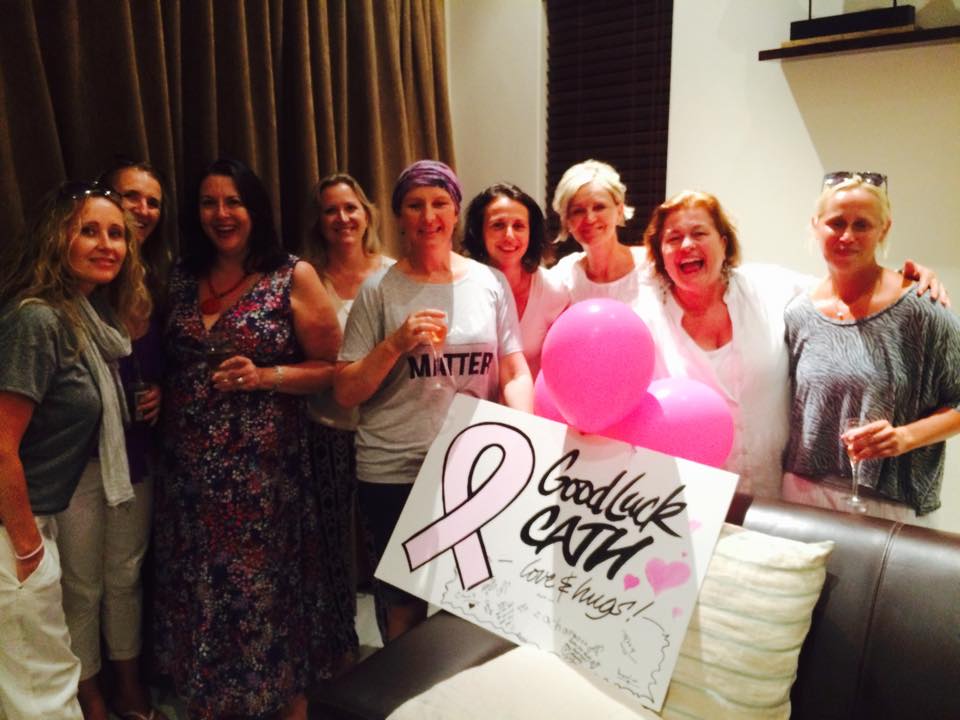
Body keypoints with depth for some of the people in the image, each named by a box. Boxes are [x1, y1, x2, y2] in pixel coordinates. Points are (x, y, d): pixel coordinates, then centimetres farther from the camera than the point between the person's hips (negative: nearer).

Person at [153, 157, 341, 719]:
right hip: (190, 466, 5)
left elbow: (334, 367, -6)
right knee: (200, 586, 14)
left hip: (264, 466, -4)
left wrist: (264, 376, -18)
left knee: (267, 588, 5)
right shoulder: (182, 278, 9)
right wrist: (160, 391, 5)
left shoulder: (293, 277, -5)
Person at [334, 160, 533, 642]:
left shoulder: (491, 283, 4)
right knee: (404, 607, 11)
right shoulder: (378, 291, -1)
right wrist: (396, 343, -16)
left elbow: (516, 373, 5)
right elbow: (345, 393, -1)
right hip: (393, 475, -1)